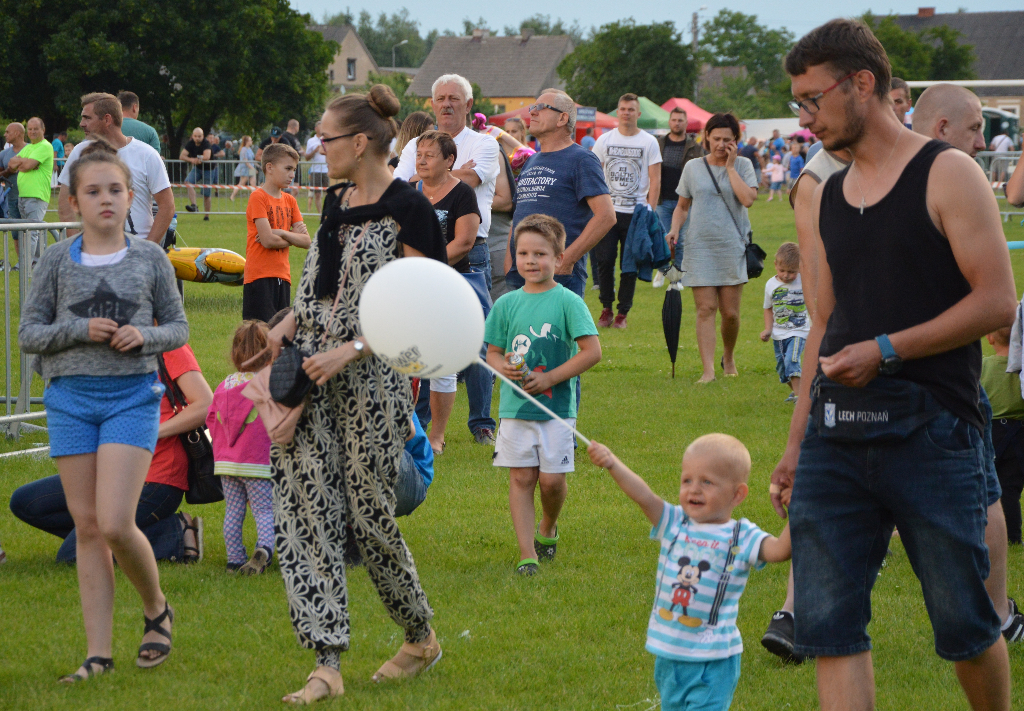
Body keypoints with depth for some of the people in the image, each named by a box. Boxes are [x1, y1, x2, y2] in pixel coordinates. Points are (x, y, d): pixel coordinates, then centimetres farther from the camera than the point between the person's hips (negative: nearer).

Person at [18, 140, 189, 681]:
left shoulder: (150, 258, 3)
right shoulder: (58, 260, 4)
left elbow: (177, 327, 10)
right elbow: (28, 333, 4)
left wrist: (144, 336, -10)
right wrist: (80, 330, -11)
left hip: (132, 395, -2)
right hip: (70, 396, 2)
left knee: (115, 524, -13)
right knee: (87, 527, 3)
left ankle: (156, 608, 15)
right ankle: (97, 652, 8)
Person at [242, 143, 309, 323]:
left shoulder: (290, 200, 13)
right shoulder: (258, 197, -7)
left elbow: (306, 241, 6)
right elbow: (268, 240, -16)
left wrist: (281, 233, -10)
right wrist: (293, 237, -1)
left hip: (282, 276, 7)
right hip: (260, 276, -7)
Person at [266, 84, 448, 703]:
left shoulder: (406, 209, -10)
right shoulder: (337, 201, 14)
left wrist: (350, 350, -20)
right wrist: (285, 327, 5)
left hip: (372, 379, -7)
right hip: (313, 376, 7)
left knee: (369, 512, 0)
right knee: (306, 509, -1)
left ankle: (422, 638, 24)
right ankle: (328, 664, 0)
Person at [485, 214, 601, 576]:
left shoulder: (568, 302, -5)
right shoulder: (507, 304, 5)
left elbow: (592, 351, -10)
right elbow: (493, 352, 13)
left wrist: (549, 378, -13)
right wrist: (505, 367, -11)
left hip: (557, 406, -2)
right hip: (515, 406, 2)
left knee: (552, 479, -1)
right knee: (521, 478, -1)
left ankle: (548, 528, 30)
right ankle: (527, 553, 1)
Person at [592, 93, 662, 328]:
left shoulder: (649, 142, 2)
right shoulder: (605, 140, 8)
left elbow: (655, 181, 0)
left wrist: (650, 212, -7)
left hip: (636, 212, -1)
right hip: (607, 210, 1)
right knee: (604, 260, -5)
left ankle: (622, 313, 10)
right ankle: (606, 308, 11)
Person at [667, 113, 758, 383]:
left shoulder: (742, 166, 4)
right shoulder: (693, 167, 9)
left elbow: (748, 199, -13)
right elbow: (683, 206, 16)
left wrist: (730, 166, -8)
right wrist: (674, 229, -3)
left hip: (732, 247, -1)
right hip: (700, 247, 1)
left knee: (730, 312, 2)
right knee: (706, 309, -7)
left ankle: (728, 356, 28)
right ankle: (708, 369, -10)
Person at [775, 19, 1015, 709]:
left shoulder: (947, 174, -3)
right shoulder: (828, 197, 16)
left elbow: (998, 302, -10)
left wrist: (886, 350, -15)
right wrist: (796, 443, 19)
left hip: (932, 432, -6)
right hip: (836, 439, 6)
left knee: (964, 625, 3)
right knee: (828, 625, -4)